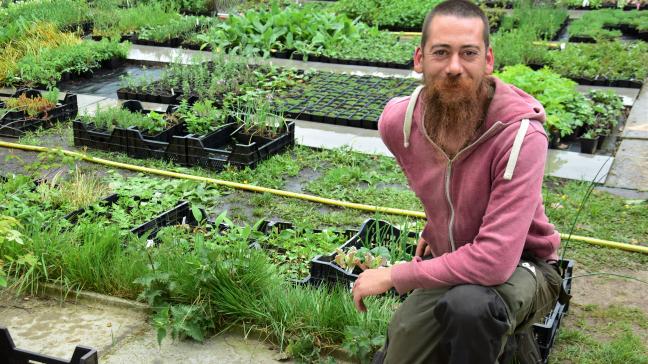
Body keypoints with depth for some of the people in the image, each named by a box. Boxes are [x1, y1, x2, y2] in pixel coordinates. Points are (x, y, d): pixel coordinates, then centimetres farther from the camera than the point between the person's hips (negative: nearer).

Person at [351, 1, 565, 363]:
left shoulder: (521, 136, -32)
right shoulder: (397, 122, -14)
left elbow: (493, 261, -36)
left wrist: (394, 275, -26)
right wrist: (434, 228, 7)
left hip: (517, 266, -6)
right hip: (447, 266, 6)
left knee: (468, 304, -38)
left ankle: (506, 334, -3)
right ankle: (495, 334, 28)